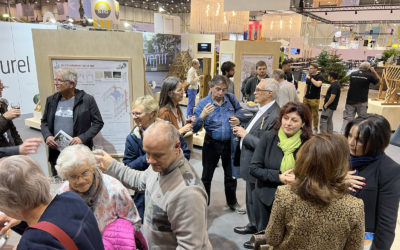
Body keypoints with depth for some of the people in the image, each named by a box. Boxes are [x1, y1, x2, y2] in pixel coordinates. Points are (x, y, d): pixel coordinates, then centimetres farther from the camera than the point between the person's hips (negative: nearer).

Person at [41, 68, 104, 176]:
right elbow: (44, 122, 18)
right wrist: (47, 136, -2)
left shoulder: (87, 99, -5)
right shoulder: (51, 100, 9)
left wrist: (82, 138, -15)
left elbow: (98, 122, -4)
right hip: (56, 154, 4)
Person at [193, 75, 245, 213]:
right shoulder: (203, 103, -13)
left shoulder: (231, 98, -5)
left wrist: (239, 120, -14)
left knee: (231, 175, 19)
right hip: (212, 144, -2)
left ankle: (232, 202, 41)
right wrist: (202, 116, -36)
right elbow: (195, 128, -17)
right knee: (207, 176, 12)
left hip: (230, 143, 3)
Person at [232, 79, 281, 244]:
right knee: (251, 198, 24)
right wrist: (242, 130, 1)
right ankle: (253, 224, 43)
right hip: (251, 164, 10)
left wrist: (245, 135, -21)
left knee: (255, 199, 8)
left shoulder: (274, 116, -25)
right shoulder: (262, 110, 6)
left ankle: (257, 227, 28)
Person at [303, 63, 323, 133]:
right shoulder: (309, 75, 12)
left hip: (314, 99, -6)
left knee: (315, 115, 2)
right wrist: (305, 96, 13)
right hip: (307, 98, 6)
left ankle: (315, 129, 14)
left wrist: (310, 78, -21)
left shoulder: (320, 76, -7)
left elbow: (318, 84, -26)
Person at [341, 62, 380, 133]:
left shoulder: (352, 74, 1)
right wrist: (374, 71, 17)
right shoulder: (369, 76, -7)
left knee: (347, 118, 4)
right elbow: (378, 80, 9)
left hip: (350, 101, 2)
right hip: (362, 102, -2)